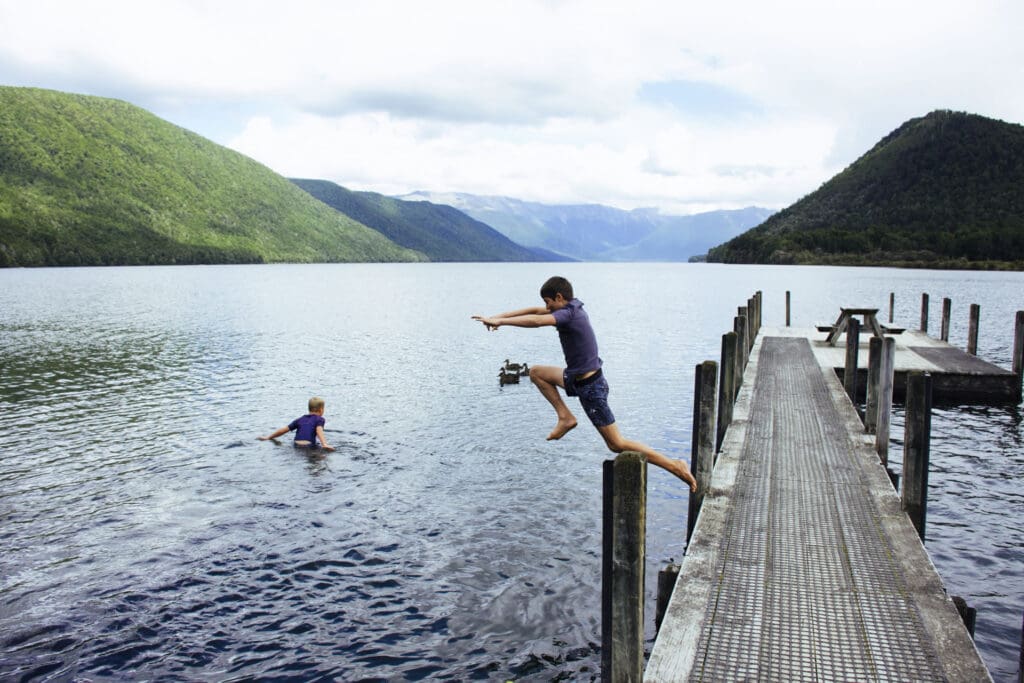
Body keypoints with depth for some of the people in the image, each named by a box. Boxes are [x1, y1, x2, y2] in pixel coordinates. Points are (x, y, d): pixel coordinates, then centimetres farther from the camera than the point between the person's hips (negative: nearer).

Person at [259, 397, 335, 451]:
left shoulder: (300, 419, 24)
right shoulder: (319, 419, 10)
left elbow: (284, 430, 24)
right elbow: (319, 431, -11)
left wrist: (268, 437, 36)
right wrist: (324, 444, -27)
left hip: (297, 445, 5)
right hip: (309, 446, -5)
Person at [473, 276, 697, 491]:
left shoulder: (569, 314, -22)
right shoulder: (572, 308, 6)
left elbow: (536, 321, -36)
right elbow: (535, 311, 11)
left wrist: (499, 322, -30)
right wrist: (499, 316, 7)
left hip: (590, 387, -10)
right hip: (578, 378, 10)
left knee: (617, 444, -2)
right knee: (536, 372, 17)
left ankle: (675, 466, 3)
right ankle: (565, 417, 13)